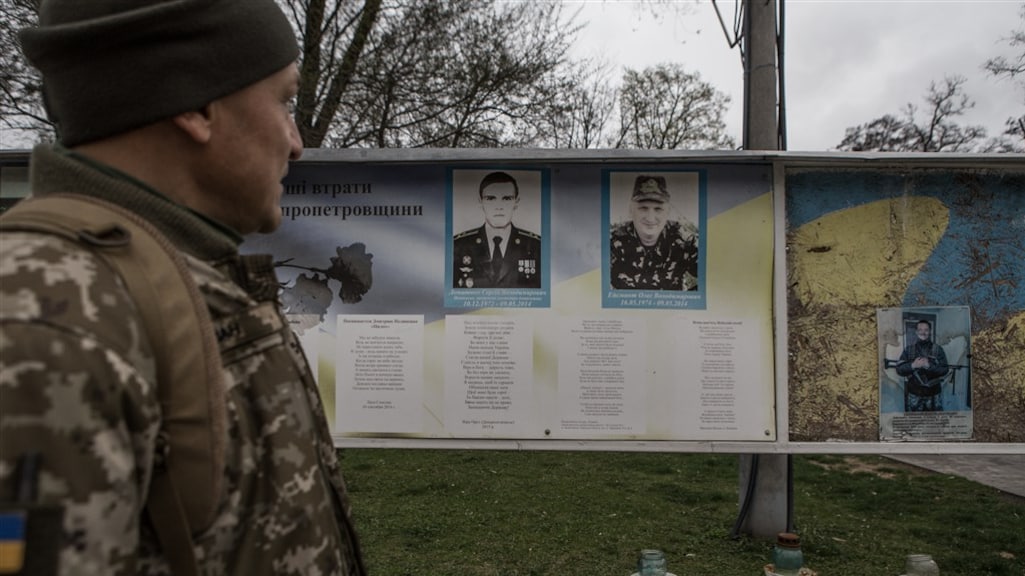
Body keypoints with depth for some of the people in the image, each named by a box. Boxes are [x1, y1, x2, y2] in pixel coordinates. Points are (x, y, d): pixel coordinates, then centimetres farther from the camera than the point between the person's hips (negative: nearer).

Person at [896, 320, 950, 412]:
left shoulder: (938, 349, 0)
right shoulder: (908, 349, 2)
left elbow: (945, 369, -6)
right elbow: (899, 369, -3)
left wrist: (929, 365, -22)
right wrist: (912, 365, -19)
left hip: (933, 393, 0)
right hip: (913, 393, 0)